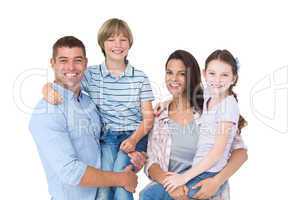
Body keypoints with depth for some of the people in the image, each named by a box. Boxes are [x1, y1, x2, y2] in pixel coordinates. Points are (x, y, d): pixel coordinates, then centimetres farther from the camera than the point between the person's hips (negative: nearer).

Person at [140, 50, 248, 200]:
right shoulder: (158, 115, 6)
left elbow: (240, 152, -4)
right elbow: (151, 164, 1)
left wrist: (217, 181, -20)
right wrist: (169, 182, -20)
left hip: (204, 186, -2)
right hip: (171, 183, 3)